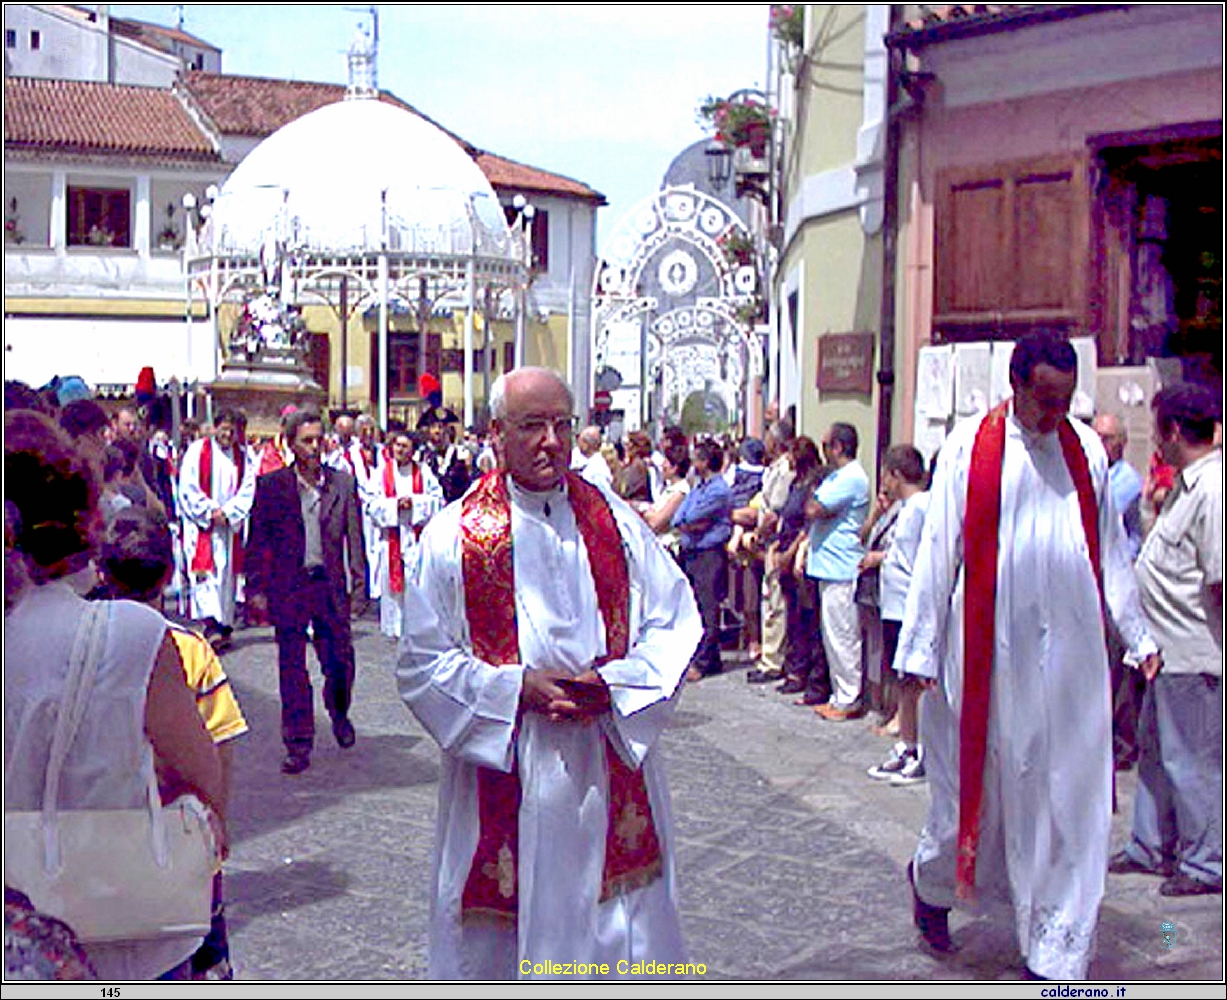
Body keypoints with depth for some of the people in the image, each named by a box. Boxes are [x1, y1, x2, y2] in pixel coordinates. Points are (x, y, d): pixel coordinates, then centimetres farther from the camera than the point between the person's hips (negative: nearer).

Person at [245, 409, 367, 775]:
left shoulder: (343, 483, 4)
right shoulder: (271, 485, 0)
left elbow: (354, 535, 7)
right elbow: (258, 540, 2)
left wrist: (358, 579, -1)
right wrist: (257, 588, -1)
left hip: (331, 585, 1)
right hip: (288, 587, -1)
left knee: (340, 661, 7)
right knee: (292, 668, 4)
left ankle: (339, 713, 37)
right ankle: (298, 745, 13)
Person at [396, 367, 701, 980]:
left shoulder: (616, 522, 5)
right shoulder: (454, 536, -3)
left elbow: (675, 623, 4)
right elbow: (421, 663, -4)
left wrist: (615, 684, -13)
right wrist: (518, 689, -16)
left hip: (612, 765, 2)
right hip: (504, 774, -2)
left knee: (622, 926, 11)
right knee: (503, 938, 10)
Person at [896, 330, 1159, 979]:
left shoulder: (1085, 448, 6)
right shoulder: (969, 447, -5)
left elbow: (1109, 550, 13)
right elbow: (938, 552, -5)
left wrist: (1137, 633, 12)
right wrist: (920, 647, -7)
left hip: (1071, 651, 3)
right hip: (992, 650, -3)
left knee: (1069, 797, 4)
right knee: (981, 781, 8)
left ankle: (1057, 957, 15)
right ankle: (932, 880, 39)